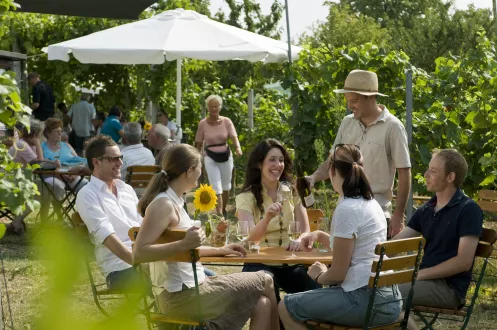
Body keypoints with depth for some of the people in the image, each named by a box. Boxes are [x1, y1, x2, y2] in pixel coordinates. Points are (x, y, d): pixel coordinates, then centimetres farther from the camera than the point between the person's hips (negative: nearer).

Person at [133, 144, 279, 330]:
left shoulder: (174, 202, 12)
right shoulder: (163, 205, -18)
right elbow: (138, 254, -28)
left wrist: (219, 250, 22)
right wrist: (184, 244, -36)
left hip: (190, 288, 9)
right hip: (180, 295, -9)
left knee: (262, 305, 10)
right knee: (264, 282, 2)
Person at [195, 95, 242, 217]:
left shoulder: (226, 121, -4)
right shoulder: (202, 124, -6)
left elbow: (233, 136, -17)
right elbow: (199, 143, 2)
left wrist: (238, 147, -37)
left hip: (225, 156, 2)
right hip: (210, 158, -2)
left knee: (226, 186, 15)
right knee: (216, 187, -11)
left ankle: (223, 210, 35)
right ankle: (219, 216, -15)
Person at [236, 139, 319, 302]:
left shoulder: (292, 193, 10)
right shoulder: (246, 197, -2)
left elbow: (305, 231, 6)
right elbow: (249, 238, -15)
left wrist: (300, 241, -19)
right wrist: (267, 217, -35)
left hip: (290, 262, 3)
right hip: (259, 263, -3)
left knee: (315, 289, -25)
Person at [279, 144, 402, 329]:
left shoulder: (347, 209, -16)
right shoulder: (370, 202, 12)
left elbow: (337, 274, -12)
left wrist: (319, 277, 9)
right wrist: (320, 236, 20)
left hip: (366, 299, -9)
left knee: (286, 307, -1)